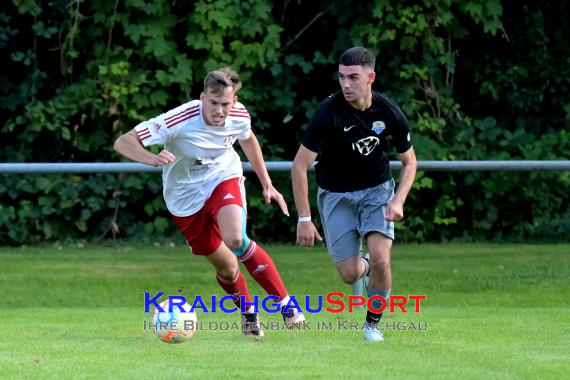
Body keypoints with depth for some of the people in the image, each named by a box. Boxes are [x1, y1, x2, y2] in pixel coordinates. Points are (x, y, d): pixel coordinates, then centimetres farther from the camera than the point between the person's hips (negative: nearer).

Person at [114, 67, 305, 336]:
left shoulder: (239, 116, -16)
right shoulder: (178, 121, -30)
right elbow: (122, 143, -31)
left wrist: (266, 183, 14)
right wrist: (153, 159, -50)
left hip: (224, 179, 1)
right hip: (185, 196, -1)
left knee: (235, 239, -28)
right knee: (225, 265, 2)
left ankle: (286, 304, -18)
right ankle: (249, 313, 34)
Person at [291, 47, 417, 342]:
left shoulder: (389, 113, -14)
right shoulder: (328, 112, -23)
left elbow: (409, 161, 2)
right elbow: (300, 166, -18)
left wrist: (399, 200, -14)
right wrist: (304, 219, -20)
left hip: (377, 190, 1)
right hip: (336, 195, -1)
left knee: (380, 260, -19)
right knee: (350, 274, -5)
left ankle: (373, 323, 7)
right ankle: (365, 267, 35)